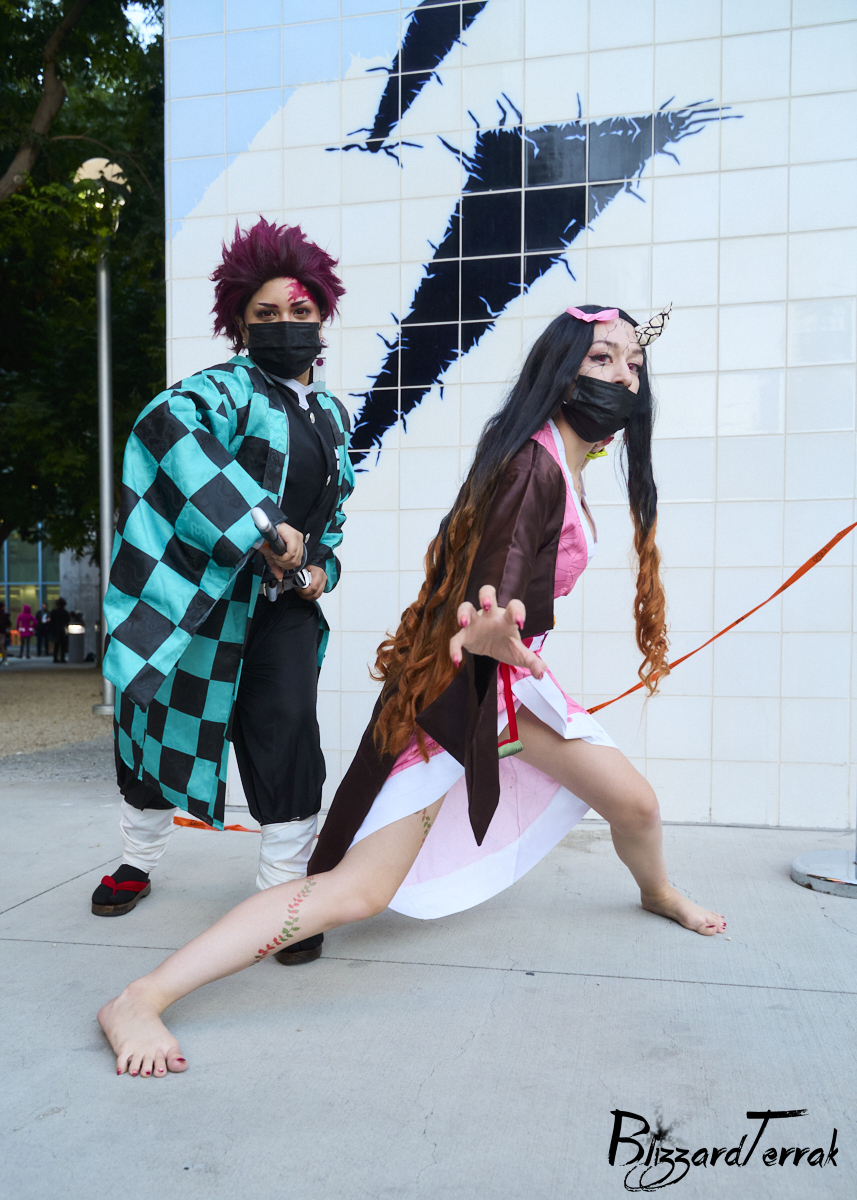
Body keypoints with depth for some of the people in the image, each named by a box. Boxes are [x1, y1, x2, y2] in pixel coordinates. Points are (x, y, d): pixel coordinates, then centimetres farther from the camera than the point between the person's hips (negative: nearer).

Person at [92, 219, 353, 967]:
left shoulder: (334, 417, 13)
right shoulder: (229, 386, -8)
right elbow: (168, 422, -32)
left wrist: (322, 565, 3)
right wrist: (261, 524, -37)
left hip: (283, 604, 4)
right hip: (201, 593, -3)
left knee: (287, 732, -7)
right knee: (164, 717, 9)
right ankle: (140, 861, 34)